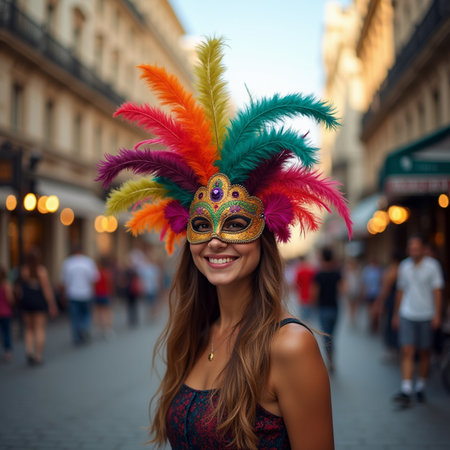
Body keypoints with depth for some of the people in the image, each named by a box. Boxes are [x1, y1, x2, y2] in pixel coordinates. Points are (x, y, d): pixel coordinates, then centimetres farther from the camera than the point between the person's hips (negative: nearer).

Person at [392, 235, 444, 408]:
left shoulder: (432, 266, -2)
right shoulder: (404, 266, 8)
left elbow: (437, 291, -3)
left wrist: (437, 314, -10)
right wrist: (396, 314, 16)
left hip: (426, 316, -2)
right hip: (407, 316, 2)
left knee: (424, 353, 8)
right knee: (407, 353, -7)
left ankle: (420, 388, 22)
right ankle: (406, 392, -10)